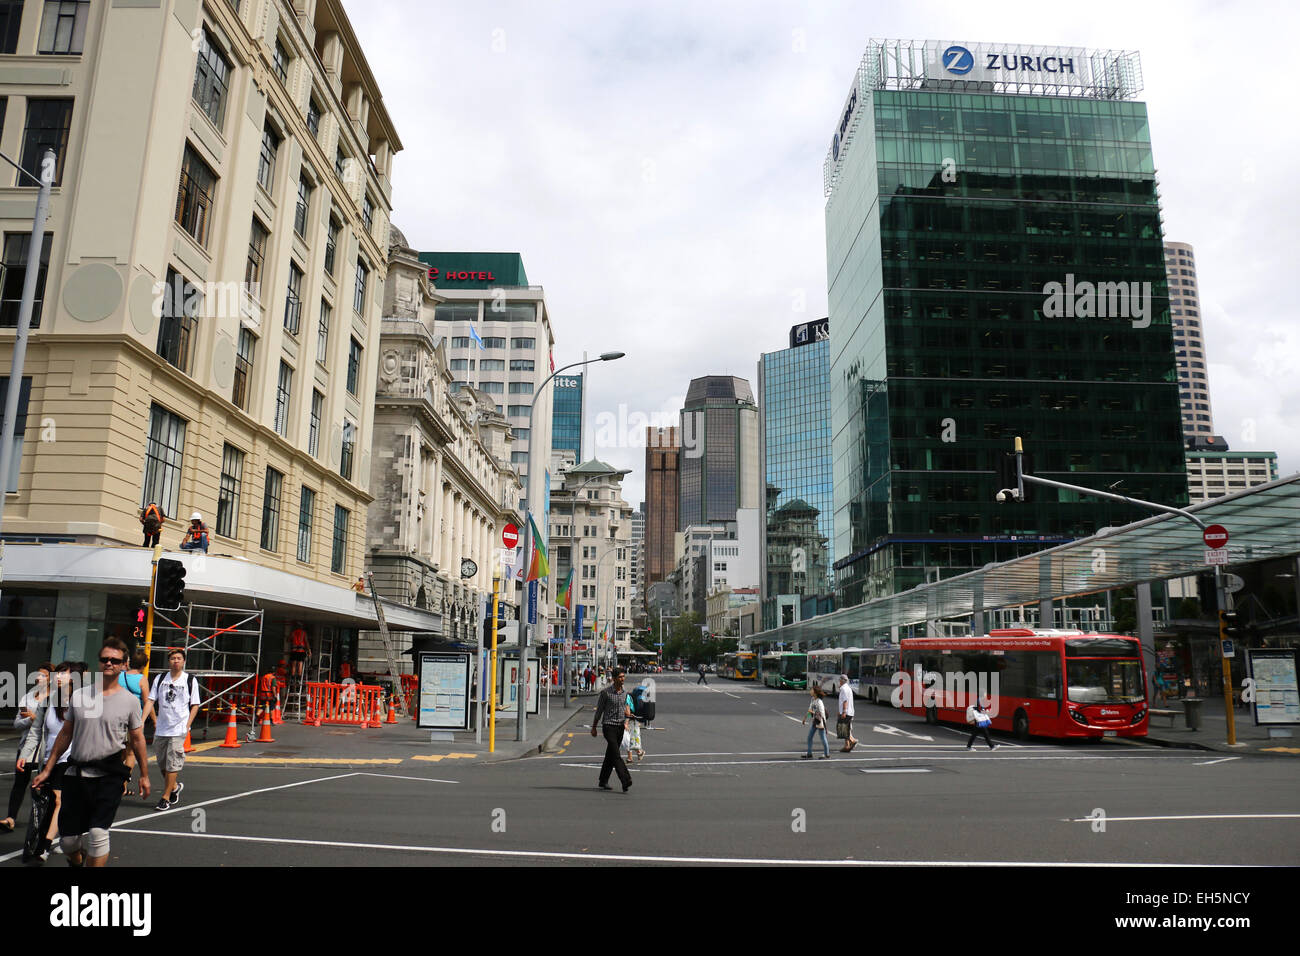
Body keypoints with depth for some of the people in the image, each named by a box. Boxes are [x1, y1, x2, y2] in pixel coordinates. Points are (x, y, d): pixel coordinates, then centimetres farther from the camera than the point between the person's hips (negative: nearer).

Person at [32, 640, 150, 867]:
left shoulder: (130, 701, -1)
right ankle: (76, 861, 39)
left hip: (109, 775, -3)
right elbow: (65, 734, 14)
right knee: (69, 840, 8)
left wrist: (144, 775, 8)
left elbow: (137, 739, 6)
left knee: (97, 834, -13)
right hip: (75, 773, 3)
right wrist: (47, 770, 14)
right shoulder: (79, 695, 6)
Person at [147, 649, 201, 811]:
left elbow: (195, 705, 3)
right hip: (161, 728, 4)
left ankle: (165, 798, 2)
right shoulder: (160, 679, 8)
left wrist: (187, 725, -7)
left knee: (172, 764, -7)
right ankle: (175, 786, 36)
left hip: (179, 729, -4)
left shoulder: (191, 680, 0)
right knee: (162, 763, 12)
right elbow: (151, 701, 5)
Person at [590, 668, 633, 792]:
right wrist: (594, 727, 2)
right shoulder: (606, 692, -9)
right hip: (609, 726, -6)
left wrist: (626, 722, 2)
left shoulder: (624, 693, 7)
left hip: (620, 727, 6)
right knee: (616, 755, -14)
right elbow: (599, 710, -2)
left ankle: (603, 781, 21)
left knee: (610, 755, 11)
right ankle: (625, 781, -22)